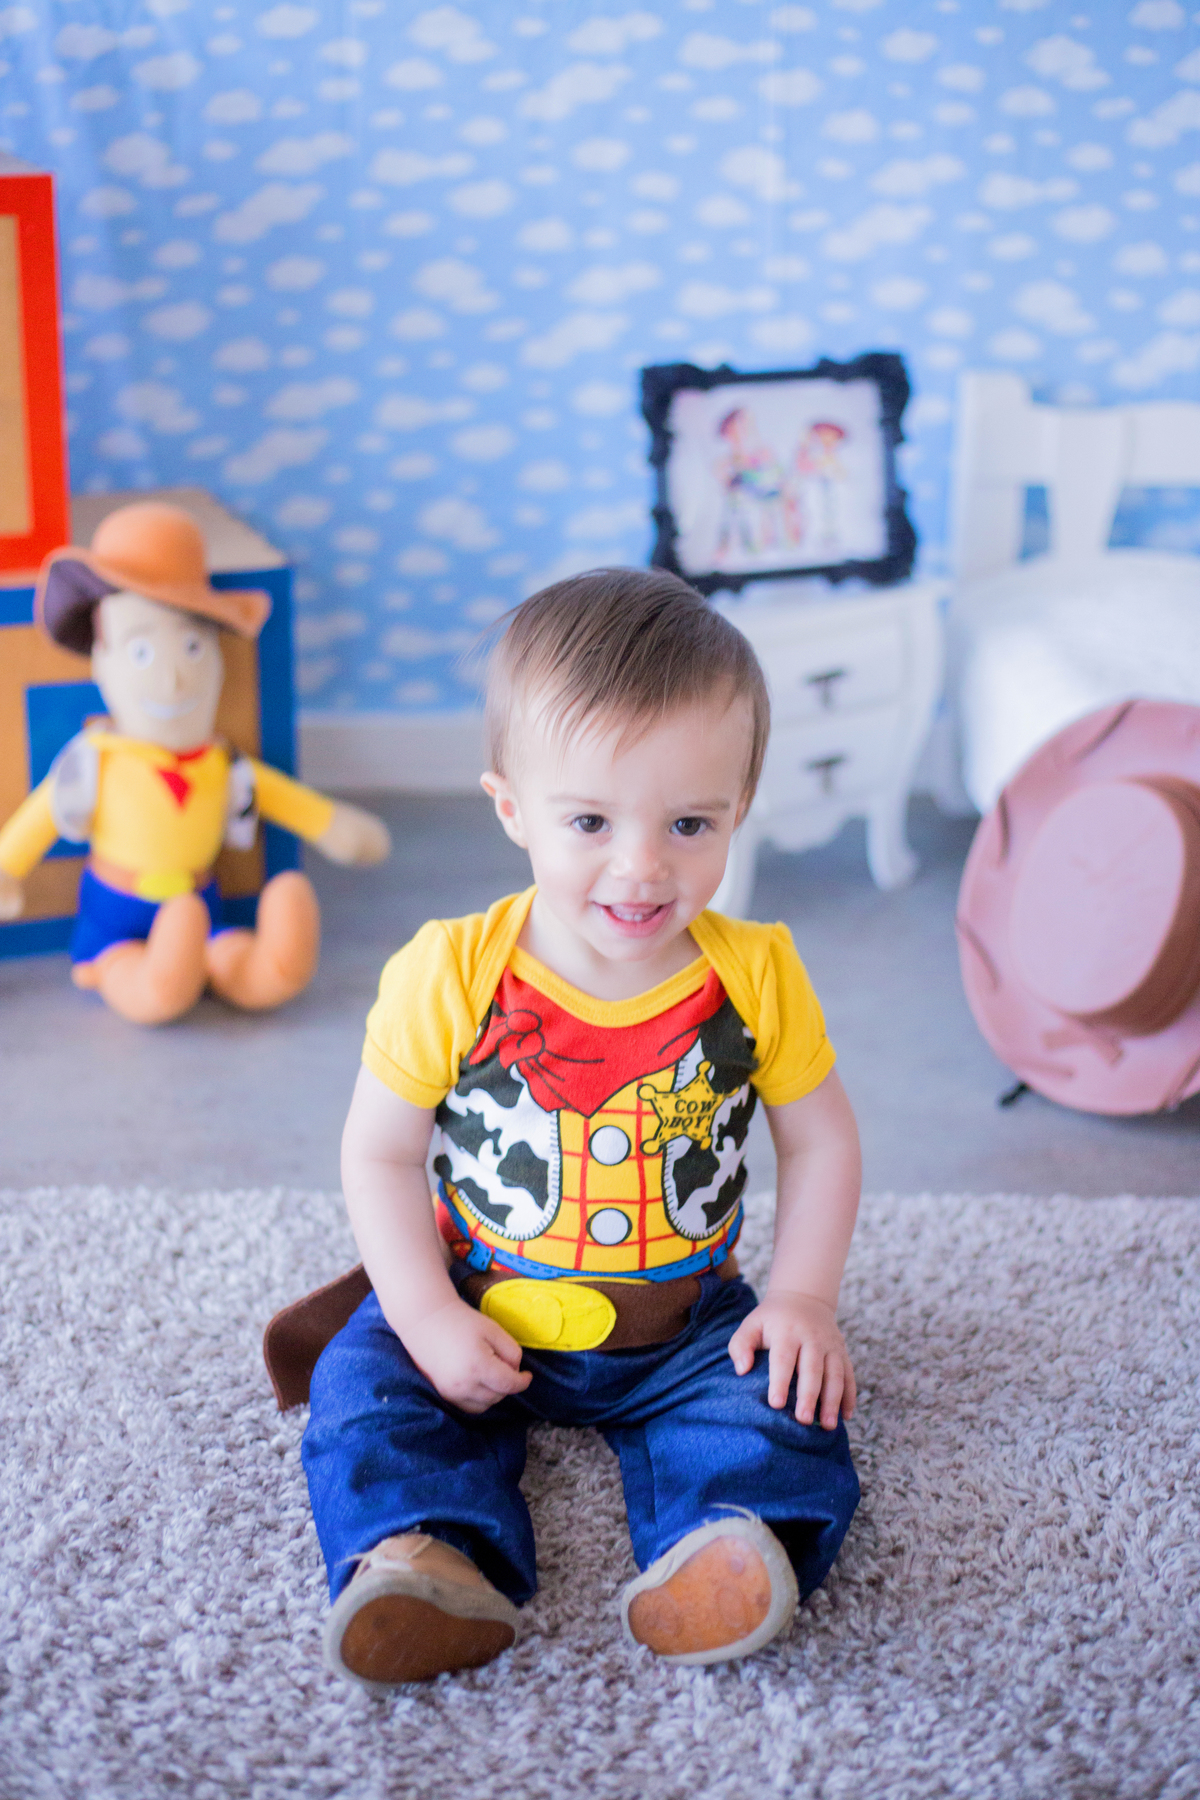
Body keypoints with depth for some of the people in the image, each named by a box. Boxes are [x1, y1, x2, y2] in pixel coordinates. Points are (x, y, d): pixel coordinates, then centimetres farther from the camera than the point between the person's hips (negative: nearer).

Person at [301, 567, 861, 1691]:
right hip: (483, 1315, 0)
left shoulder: (755, 977, -12)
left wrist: (803, 1299, -9)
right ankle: (430, 1556, -38)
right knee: (368, 1385, -20)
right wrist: (428, 1317, -16)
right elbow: (379, 1152, -8)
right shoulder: (450, 977, -17)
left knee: (778, 1397, -22)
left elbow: (819, 1140, 1)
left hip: (686, 1325, 1)